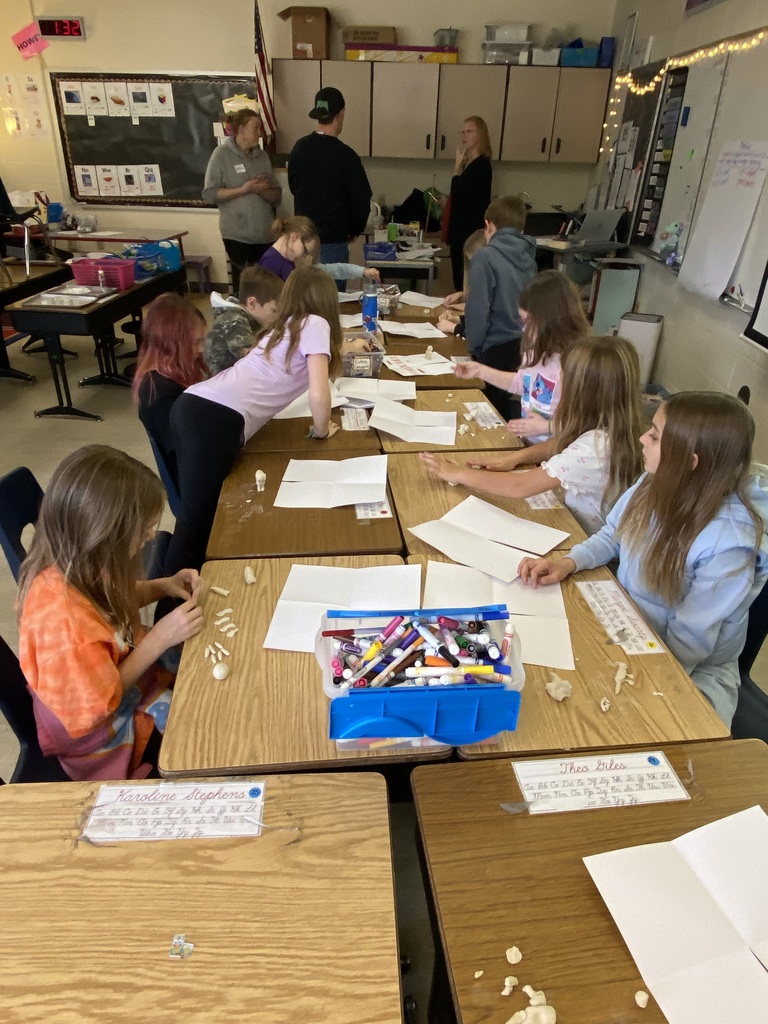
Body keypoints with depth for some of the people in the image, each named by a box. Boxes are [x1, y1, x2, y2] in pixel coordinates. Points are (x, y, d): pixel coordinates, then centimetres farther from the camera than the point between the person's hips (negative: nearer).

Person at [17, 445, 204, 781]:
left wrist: (162, 586, -10)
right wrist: (159, 638, -27)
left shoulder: (77, 565, -16)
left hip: (125, 669, 7)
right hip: (106, 732, -7)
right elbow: (95, 707, -26)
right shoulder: (64, 618, -40)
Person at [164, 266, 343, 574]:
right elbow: (318, 394, -9)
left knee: (197, 511, 21)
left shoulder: (283, 328, 28)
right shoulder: (315, 323, 4)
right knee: (199, 517, 1)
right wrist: (321, 430, 11)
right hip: (218, 419, -9)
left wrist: (341, 348, 65)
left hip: (192, 406, 9)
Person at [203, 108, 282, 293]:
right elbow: (209, 193, -8)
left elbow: (277, 197, 10)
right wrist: (244, 189, -16)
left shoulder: (262, 156, 11)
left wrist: (263, 190, -12)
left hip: (266, 234, 4)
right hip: (238, 235, -4)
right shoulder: (222, 154, -2)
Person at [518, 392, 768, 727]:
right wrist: (569, 562, -11)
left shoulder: (728, 544, -29)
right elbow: (612, 536, 6)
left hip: (691, 670, -6)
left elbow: (688, 641, -22)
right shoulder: (657, 483, -10)